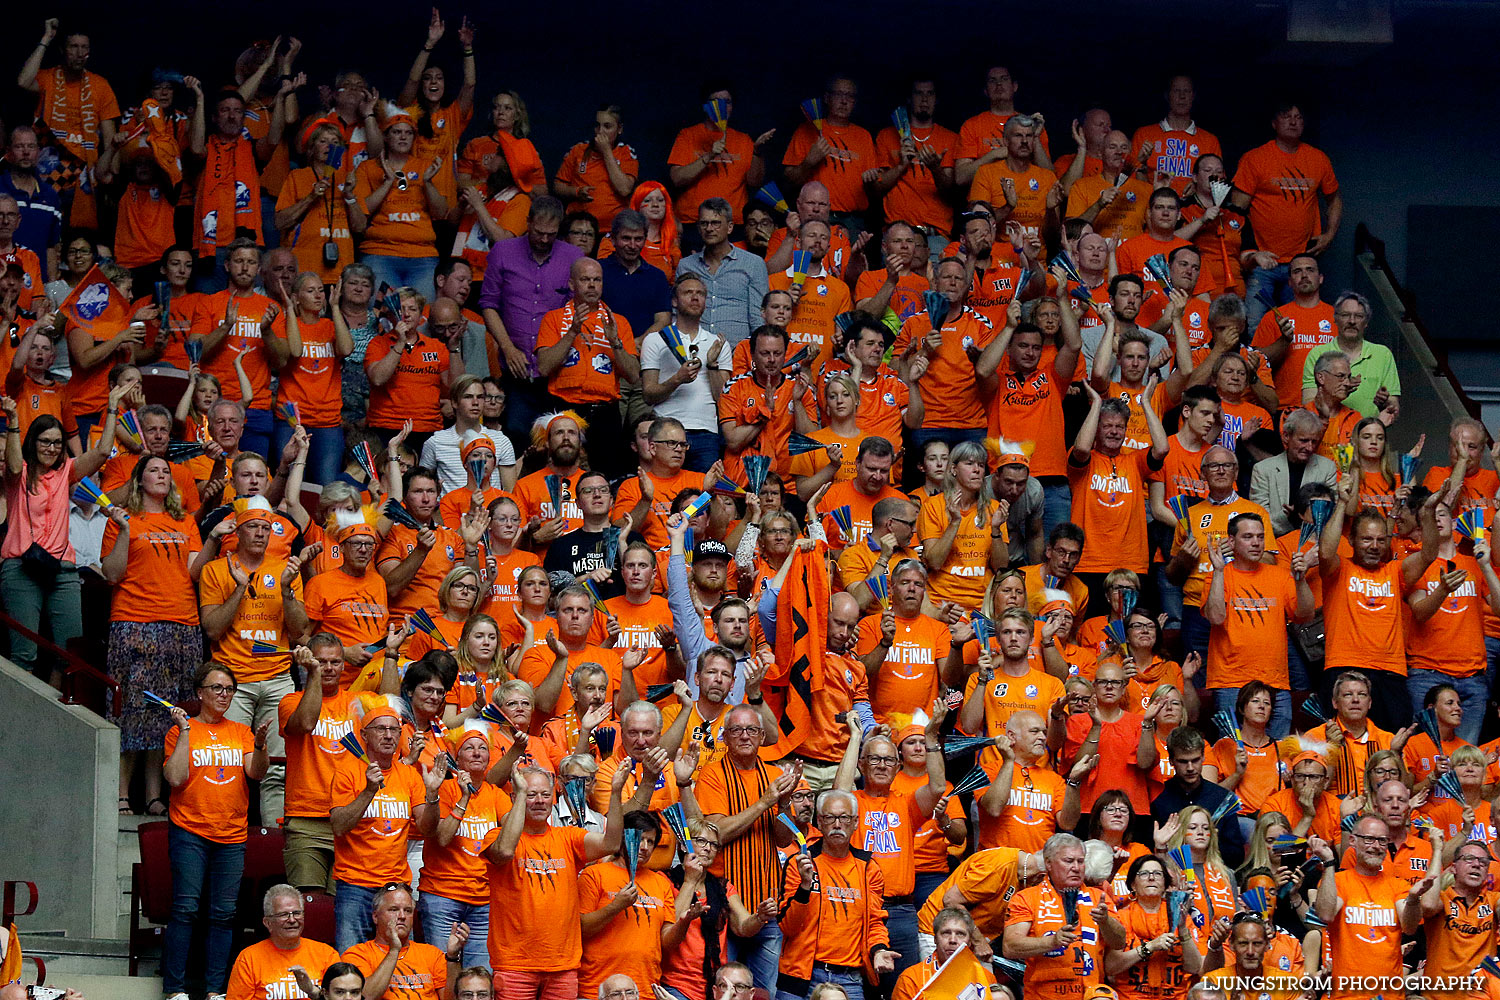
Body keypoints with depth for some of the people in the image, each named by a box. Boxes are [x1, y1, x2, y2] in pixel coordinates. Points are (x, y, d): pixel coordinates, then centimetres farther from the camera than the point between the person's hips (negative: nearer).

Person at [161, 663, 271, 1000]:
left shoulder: (240, 733, 13)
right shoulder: (181, 731, 3)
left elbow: (256, 773, -2)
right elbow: (176, 778, -10)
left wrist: (260, 744, -20)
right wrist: (185, 731, -10)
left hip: (232, 837, 3)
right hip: (189, 832, -3)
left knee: (224, 913, 0)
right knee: (186, 908, -9)